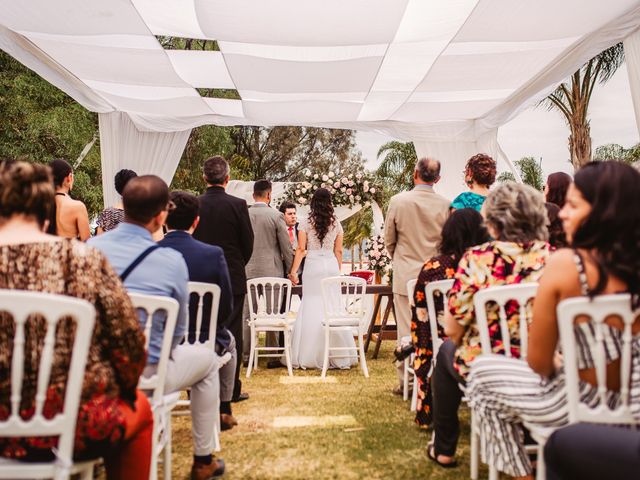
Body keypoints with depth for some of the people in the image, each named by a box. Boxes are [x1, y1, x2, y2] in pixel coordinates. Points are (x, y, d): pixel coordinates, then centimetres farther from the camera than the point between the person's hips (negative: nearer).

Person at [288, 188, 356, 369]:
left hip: (313, 264, -2)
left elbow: (301, 249, -4)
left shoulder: (306, 222, 0)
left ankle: (310, 356, 6)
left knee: (311, 308, 2)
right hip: (331, 265, 2)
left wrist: (294, 270, 0)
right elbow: (338, 251, 9)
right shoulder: (336, 223, 7)